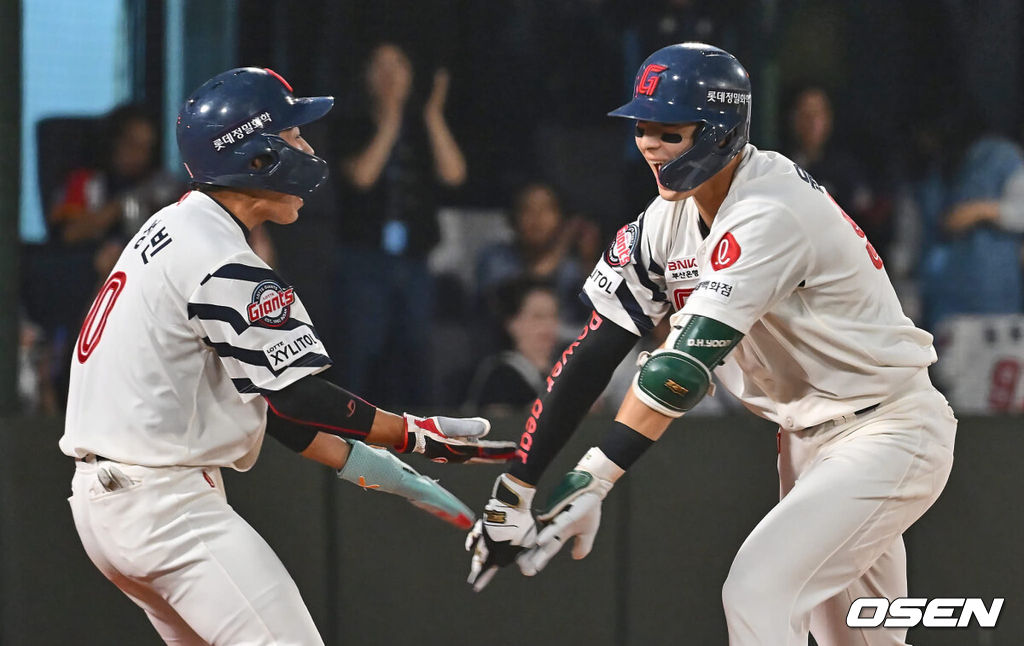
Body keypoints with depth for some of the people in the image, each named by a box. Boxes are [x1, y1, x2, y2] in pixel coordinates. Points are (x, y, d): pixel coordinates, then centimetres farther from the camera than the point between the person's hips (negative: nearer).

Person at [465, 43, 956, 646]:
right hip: (808, 438, 9)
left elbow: (692, 360, -32)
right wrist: (514, 490, -10)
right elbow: (595, 351, -3)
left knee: (755, 596, -19)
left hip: (888, 433, -9)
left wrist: (594, 480, -36)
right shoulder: (670, 216, 1)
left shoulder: (768, 212, -25)